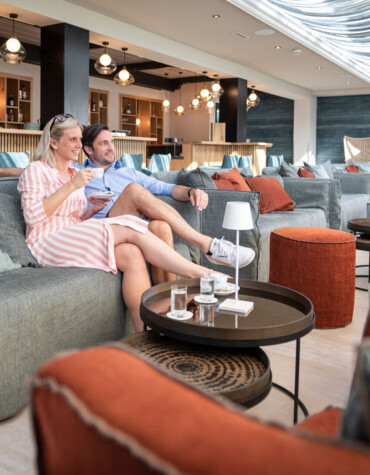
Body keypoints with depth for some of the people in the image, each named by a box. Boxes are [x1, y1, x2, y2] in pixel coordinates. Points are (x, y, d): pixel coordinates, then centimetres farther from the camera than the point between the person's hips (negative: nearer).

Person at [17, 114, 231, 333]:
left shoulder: (75, 173, 23)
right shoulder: (37, 170, 2)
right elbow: (32, 216, -12)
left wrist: (93, 209, 3)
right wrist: (70, 186, -15)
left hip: (74, 240, 6)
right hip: (48, 243, -6)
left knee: (132, 254, -28)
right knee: (131, 230, -26)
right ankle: (198, 272, -23)